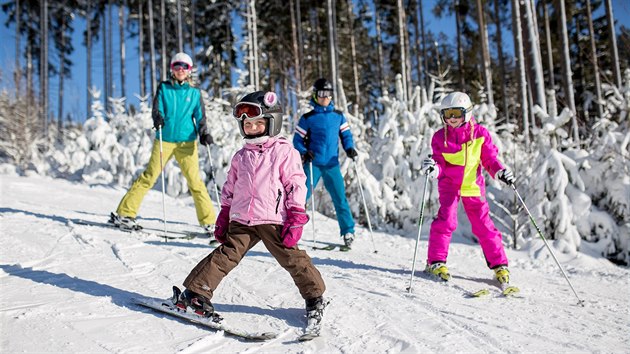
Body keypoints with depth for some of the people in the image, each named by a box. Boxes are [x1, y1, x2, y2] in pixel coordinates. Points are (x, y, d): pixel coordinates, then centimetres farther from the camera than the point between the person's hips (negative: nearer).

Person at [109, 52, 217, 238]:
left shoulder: (195, 93, 9)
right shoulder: (164, 88, 8)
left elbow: (200, 117, 7)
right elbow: (157, 109, 1)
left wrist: (204, 134, -11)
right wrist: (158, 118, -22)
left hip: (187, 142, 0)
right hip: (164, 140, 0)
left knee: (195, 181, -5)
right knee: (149, 176, -3)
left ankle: (209, 222, 1)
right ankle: (124, 213, 6)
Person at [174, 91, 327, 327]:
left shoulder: (284, 152, -1)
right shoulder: (241, 156, 15)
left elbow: (296, 185, -4)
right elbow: (229, 189, 21)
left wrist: (295, 219, -9)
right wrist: (223, 218, 18)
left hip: (274, 220, -4)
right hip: (242, 221, 4)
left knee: (292, 259, -2)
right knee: (226, 255, 0)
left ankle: (314, 297, 13)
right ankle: (196, 292, 6)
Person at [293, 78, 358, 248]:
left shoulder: (338, 116, 9)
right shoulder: (308, 118, 1)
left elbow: (346, 134, 14)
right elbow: (298, 139, 3)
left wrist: (349, 148, -5)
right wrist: (304, 153, -15)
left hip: (332, 164, 2)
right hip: (313, 164, -2)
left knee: (340, 197, 1)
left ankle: (348, 231, 12)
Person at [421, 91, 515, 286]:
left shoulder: (480, 133, -3)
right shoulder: (440, 137, -2)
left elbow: (490, 159, 2)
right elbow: (440, 165, -3)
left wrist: (501, 172, -15)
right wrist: (433, 169, -25)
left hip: (473, 185, 0)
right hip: (449, 185, 0)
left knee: (483, 225, 2)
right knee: (446, 220, -13)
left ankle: (499, 265, 12)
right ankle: (436, 261, -3)